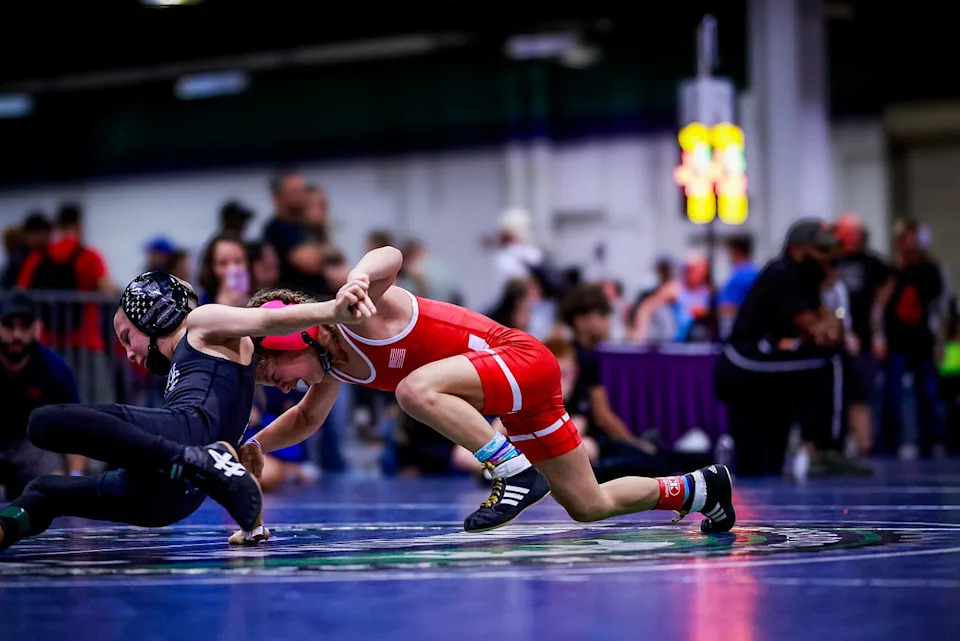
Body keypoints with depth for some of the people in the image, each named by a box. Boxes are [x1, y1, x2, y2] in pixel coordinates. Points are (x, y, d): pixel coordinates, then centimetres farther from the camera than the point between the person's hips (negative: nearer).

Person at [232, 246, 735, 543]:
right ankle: (701, 488, 33)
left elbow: (391, 257, -41)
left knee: (416, 389, -34)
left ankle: (516, 474, -24)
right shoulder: (336, 367, 7)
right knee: (589, 506, 13)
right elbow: (307, 419, 25)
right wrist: (257, 445, 10)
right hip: (520, 389, 10)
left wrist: (357, 280, -61)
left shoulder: (353, 313, -22)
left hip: (524, 359, -10)